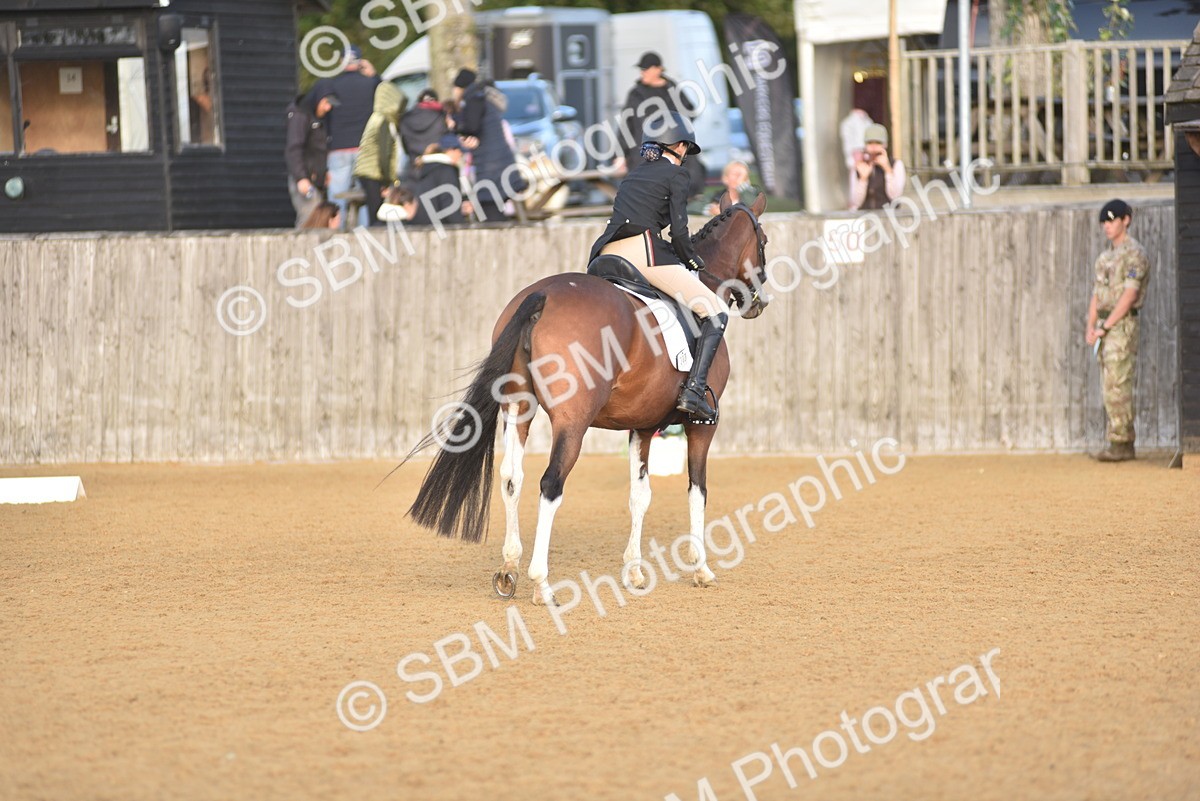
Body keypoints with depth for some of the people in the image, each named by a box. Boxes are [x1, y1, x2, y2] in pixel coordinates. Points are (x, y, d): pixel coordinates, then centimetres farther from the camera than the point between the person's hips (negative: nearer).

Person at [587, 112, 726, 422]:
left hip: (605, 255, 7)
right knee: (716, 311, -4)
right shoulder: (675, 174, 7)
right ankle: (694, 389, -21)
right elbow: (679, 232, -3)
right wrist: (694, 262, 15)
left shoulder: (634, 174, 28)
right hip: (643, 249, -7)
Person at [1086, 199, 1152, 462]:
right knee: (1111, 386, 8)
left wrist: (1105, 326, -17)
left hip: (1122, 324, -9)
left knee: (1118, 385, -12)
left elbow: (1130, 295, -17)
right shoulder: (1106, 256, 18)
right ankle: (1119, 443, 11)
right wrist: (1091, 326, 4)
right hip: (1106, 326, 9)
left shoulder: (1134, 253, -10)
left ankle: (1122, 443, -11)